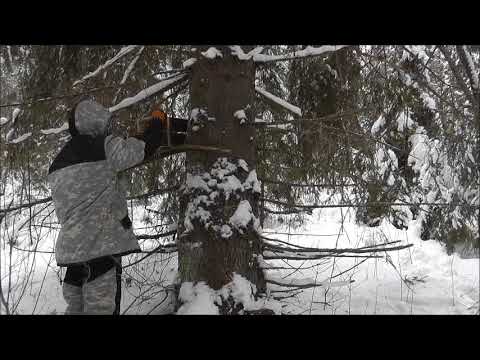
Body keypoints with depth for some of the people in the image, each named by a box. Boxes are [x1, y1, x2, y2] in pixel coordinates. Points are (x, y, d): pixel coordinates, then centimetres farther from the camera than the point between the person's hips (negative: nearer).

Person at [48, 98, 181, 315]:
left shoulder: (57, 164, 15)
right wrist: (158, 121, 8)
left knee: (76, 306, 15)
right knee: (101, 306, -3)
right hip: (101, 245, -8)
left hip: (69, 247, 8)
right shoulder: (101, 147, -9)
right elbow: (142, 147, -9)